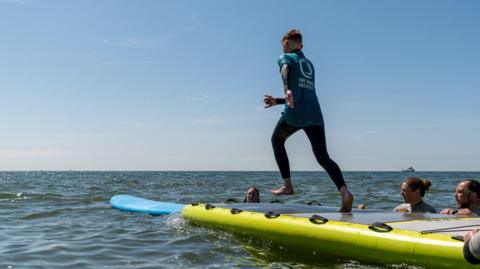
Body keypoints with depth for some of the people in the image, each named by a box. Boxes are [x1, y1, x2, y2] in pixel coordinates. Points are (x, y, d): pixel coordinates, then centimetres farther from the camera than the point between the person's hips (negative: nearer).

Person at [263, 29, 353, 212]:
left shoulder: (285, 57, 11)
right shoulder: (309, 64, 31)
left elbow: (286, 69, -15)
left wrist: (287, 90, -34)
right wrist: (277, 101, 43)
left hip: (295, 112, -5)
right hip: (315, 114, 5)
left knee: (277, 140, 21)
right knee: (323, 157, 2)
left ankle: (287, 185, 14)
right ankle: (344, 191, -21)